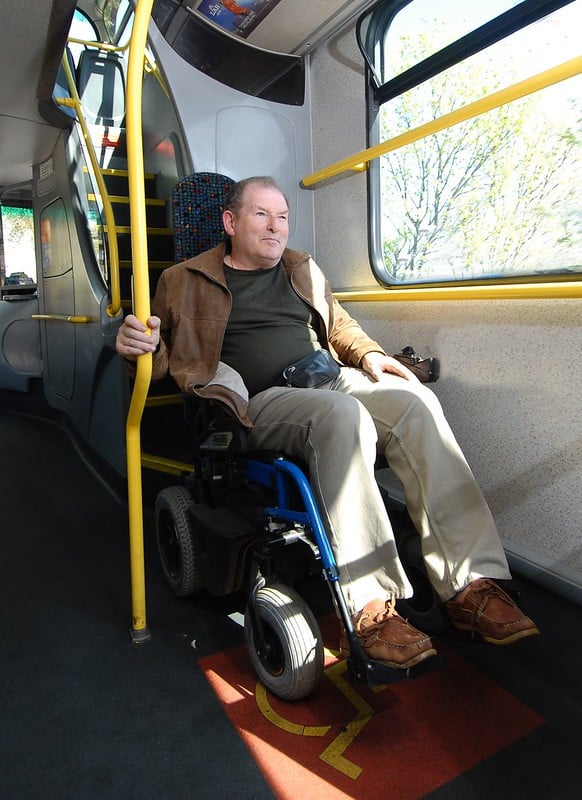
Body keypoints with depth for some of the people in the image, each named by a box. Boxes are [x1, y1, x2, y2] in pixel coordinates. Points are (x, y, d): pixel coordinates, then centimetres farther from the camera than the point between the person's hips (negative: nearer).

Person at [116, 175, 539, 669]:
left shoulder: (304, 270, 26)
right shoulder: (184, 282, 13)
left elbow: (339, 326, 32)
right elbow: (163, 357, 14)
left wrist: (367, 353, 10)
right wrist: (140, 345, -11)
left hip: (331, 381, 5)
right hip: (260, 402, -4)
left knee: (416, 402, -26)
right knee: (342, 413, -37)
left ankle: (471, 583, -24)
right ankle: (370, 605, -32)